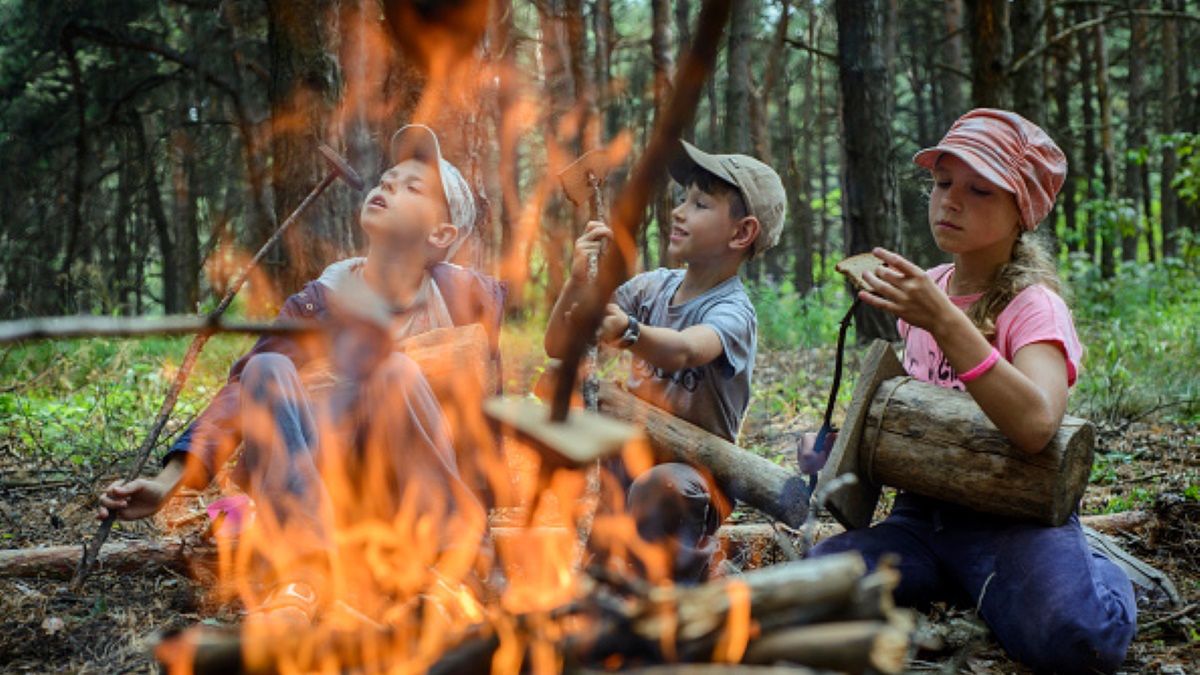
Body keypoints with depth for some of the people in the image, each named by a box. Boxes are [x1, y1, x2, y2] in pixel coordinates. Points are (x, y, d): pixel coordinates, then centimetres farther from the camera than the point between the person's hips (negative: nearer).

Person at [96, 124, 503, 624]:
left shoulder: (462, 296, 2)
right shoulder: (320, 302, 3)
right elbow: (241, 391, -6)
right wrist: (170, 480, -18)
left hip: (417, 483, -1)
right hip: (315, 482, 2)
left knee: (398, 370, -28)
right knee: (267, 371, -26)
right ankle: (297, 581, -40)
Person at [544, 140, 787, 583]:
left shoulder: (732, 313, -14)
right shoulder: (651, 287, 4)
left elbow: (684, 350, -38)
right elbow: (559, 348, 0)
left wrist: (626, 331, -57)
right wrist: (578, 282, -16)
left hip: (694, 475, -8)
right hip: (631, 460, 8)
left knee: (661, 485, -35)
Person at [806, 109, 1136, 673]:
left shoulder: (1032, 305, -12)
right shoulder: (926, 288, 7)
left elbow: (1035, 425, -32)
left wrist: (944, 321, -37)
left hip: (1013, 519, -5)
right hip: (922, 513, 5)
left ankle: (1095, 571, 3)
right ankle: (955, 588, 6)